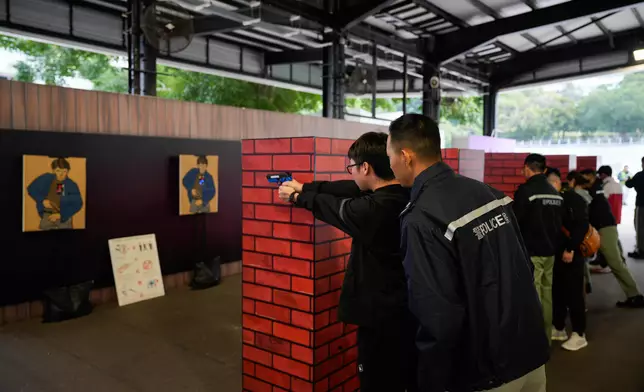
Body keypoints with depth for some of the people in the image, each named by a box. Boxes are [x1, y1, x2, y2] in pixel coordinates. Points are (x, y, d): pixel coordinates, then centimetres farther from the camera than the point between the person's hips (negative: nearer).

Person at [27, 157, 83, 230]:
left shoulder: (72, 185, -5)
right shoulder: (46, 179, -1)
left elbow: (77, 204, -5)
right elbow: (31, 189, 10)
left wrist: (60, 215, -12)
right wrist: (42, 201, -6)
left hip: (64, 218, -1)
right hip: (47, 216, 1)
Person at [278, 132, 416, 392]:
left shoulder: (371, 209, -25)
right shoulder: (404, 195, -1)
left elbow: (332, 207, -7)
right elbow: (349, 190, 6)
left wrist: (296, 197, 12)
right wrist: (303, 188, 14)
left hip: (382, 317, -8)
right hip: (409, 309, 8)